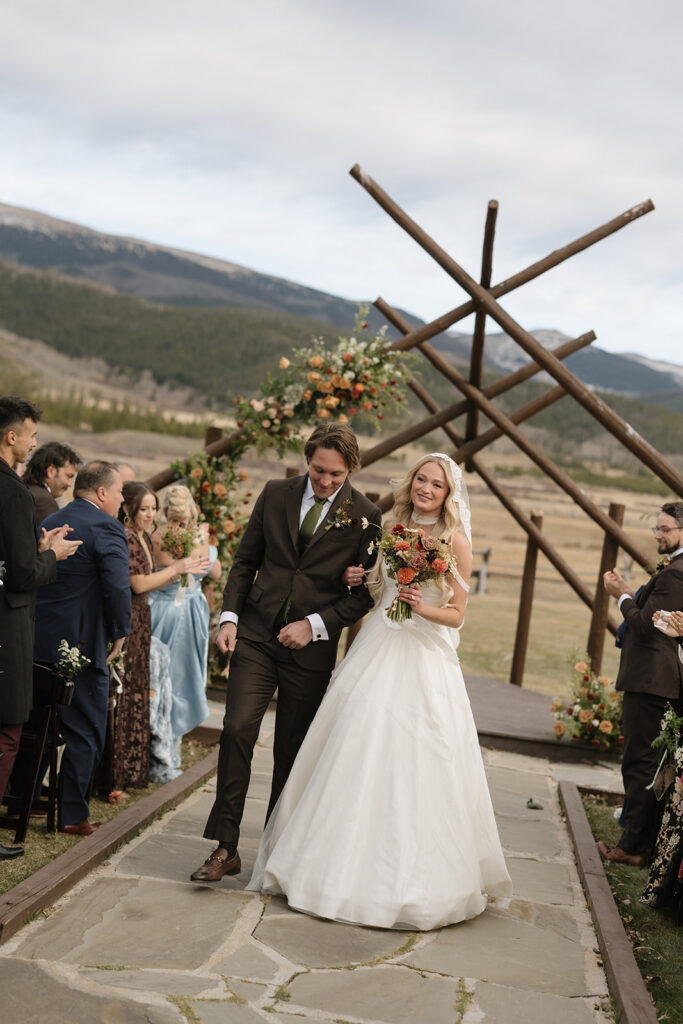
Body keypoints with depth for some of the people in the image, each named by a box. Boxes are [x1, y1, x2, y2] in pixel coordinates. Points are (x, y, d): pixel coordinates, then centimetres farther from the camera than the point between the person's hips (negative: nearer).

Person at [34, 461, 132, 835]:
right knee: (85, 733, 3)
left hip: (37, 640, 8)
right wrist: (120, 633, -10)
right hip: (82, 644, -8)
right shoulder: (105, 527, -12)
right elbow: (118, 586, -22)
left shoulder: (49, 523, 12)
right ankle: (72, 814, 6)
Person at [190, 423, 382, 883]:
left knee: (292, 751, 7)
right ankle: (226, 848, -4)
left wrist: (315, 625, -13)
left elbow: (366, 592, -3)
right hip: (257, 634, 2)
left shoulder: (365, 516, -4)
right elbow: (246, 560, 10)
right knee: (237, 729, -11)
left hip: (312, 646, -1)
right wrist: (230, 616, -1)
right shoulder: (275, 494, 4)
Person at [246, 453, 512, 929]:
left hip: (425, 659, -4)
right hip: (377, 653, 5)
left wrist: (423, 608, -21)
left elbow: (457, 615, -3)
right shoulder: (393, 528, 11)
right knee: (358, 754, 4)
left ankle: (413, 880, 9)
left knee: (415, 764, -4)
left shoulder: (455, 541, -3)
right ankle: (351, 865, 18)